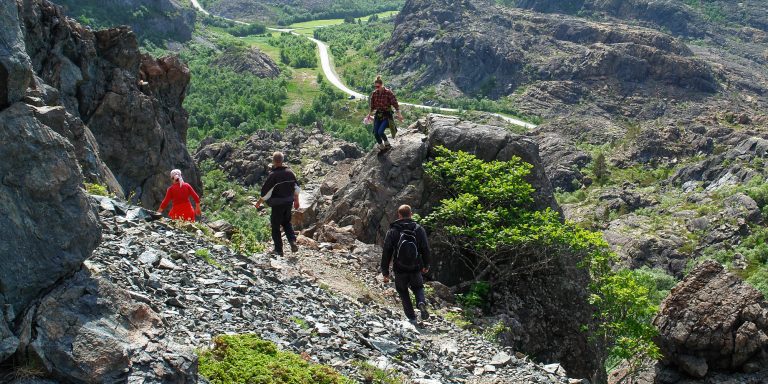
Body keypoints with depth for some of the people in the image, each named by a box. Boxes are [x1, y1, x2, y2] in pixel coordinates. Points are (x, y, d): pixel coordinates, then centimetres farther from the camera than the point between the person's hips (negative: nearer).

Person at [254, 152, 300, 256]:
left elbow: (266, 192, -16)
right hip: (288, 202, 6)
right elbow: (297, 187, 9)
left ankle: (278, 249, 14)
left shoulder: (273, 175, -20)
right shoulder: (290, 172, 0)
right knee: (286, 222, 24)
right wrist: (296, 200, 21)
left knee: (275, 226, 9)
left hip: (277, 204, -6)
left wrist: (259, 202, -1)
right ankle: (292, 241, 4)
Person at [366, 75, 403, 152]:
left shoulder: (388, 93, -15)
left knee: (380, 132, -21)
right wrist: (369, 114, 20)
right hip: (378, 115, 5)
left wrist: (399, 114, -18)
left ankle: (387, 144, 8)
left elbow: (395, 104, -14)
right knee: (375, 133, -2)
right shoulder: (374, 94, 0)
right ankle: (381, 147, 22)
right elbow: (373, 106, 14)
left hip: (387, 115, -5)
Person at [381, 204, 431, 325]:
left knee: (403, 292, 18)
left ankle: (412, 318, 11)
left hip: (400, 271, -1)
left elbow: (386, 253, -6)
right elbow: (426, 249, 3)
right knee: (418, 287, 26)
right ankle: (421, 302, -6)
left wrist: (385, 272, 1)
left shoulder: (393, 231, -7)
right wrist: (426, 265, 18)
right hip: (416, 269, 1)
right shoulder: (419, 229, -3)